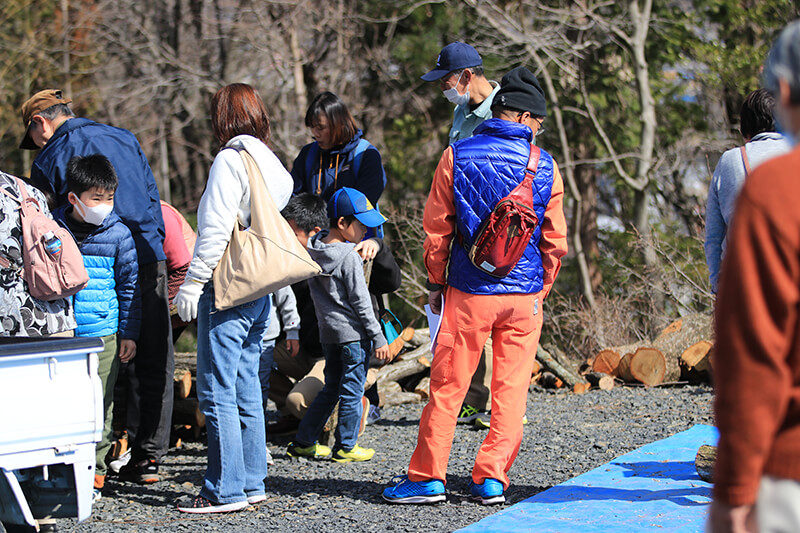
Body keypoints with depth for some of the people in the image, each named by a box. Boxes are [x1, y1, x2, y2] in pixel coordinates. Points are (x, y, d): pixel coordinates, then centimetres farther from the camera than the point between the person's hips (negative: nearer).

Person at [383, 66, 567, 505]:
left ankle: (427, 477, 8)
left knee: (447, 386, 5)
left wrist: (436, 282, 10)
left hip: (469, 292, -1)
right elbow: (554, 239, 5)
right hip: (524, 295, 1)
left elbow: (437, 228, 0)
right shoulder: (544, 165, 1)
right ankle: (492, 479, 8)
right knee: (511, 389, 8)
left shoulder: (457, 156, -3)